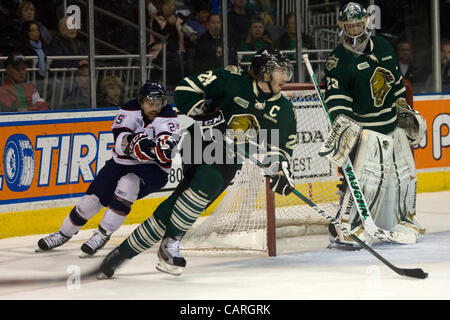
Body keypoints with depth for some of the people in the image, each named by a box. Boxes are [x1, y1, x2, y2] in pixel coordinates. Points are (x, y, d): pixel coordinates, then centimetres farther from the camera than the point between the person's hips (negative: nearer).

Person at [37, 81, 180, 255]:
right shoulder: (129, 110, -10)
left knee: (128, 184, -33)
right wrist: (133, 141, -46)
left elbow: (165, 153, -28)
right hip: (122, 163, 3)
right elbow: (120, 138, -24)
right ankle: (64, 234, 19)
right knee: (93, 197, -4)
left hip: (153, 169, -3)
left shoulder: (168, 116, -15)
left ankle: (103, 234, -22)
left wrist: (166, 147, -52)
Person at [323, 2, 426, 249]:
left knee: (404, 173, 13)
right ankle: (343, 230, -19)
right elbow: (336, 97, -17)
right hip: (366, 128, -7)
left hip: (393, 124, 7)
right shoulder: (338, 60, -12)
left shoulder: (383, 47, 7)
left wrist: (405, 110, 20)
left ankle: (403, 220, 32)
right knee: (365, 176, -20)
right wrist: (341, 121, -32)